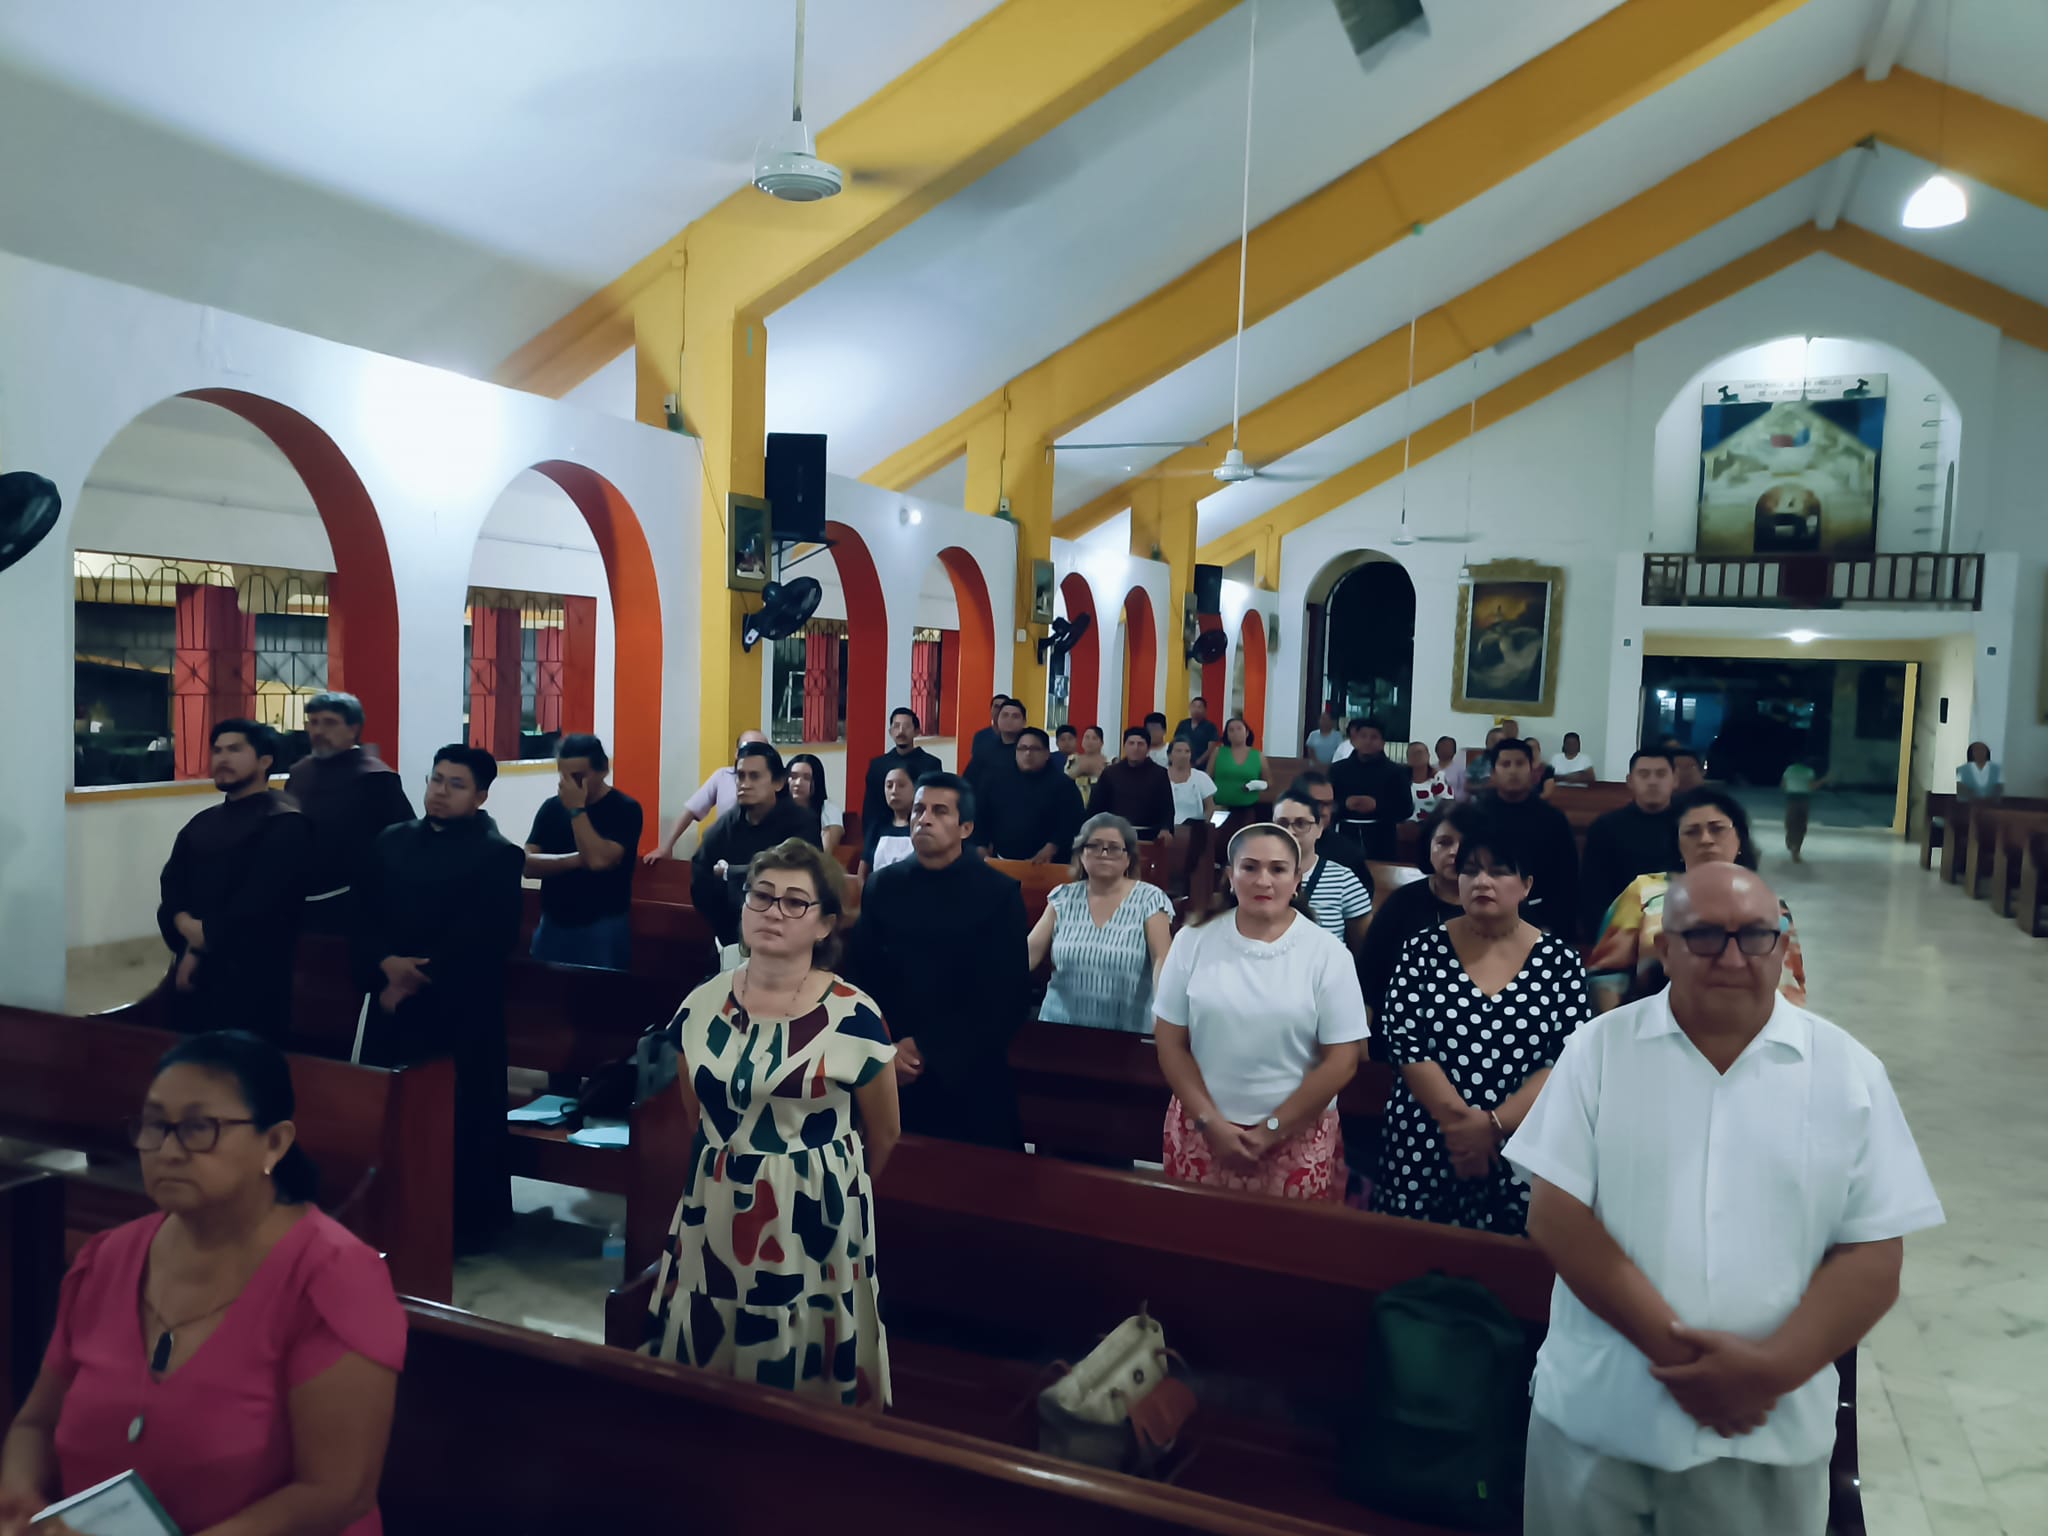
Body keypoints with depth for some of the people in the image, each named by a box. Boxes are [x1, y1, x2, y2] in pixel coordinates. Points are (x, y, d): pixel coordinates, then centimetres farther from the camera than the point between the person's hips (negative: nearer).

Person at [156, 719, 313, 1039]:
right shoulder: (202, 822, 19)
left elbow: (260, 901, -15)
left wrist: (204, 944, -10)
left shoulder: (284, 822, -6)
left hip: (250, 974, -7)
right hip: (191, 970, 7)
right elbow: (170, 882, 8)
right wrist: (183, 923, -11)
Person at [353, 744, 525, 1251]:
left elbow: (484, 939, -13)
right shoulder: (392, 840, 12)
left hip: (461, 1010, -5)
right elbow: (363, 912, 7)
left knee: (459, 1117, 1)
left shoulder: (498, 855, -5)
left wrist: (417, 981, -14)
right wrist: (385, 963, -11)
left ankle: (466, 1222, 14)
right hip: (391, 1002, 5)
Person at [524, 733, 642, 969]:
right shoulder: (552, 807, 4)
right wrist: (577, 860, -18)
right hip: (552, 926, 5)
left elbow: (599, 860, -24)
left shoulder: (624, 808, -10)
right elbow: (528, 863, -5)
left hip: (602, 929, -4)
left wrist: (577, 810, -19)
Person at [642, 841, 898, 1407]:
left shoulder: (854, 1016, -13)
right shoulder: (701, 1006, -2)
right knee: (710, 1366, 14)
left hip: (814, 1221, -3)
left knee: (807, 1375, 7)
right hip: (715, 1218, 4)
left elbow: (883, 1136, 0)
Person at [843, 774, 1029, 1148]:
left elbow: (1008, 998, -9)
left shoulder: (999, 894, -5)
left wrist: (929, 1050, -12)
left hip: (967, 1074, -2)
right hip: (889, 1071, 2)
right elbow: (858, 975, 3)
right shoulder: (882, 886, 4)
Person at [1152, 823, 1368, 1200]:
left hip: (1297, 1137, -1)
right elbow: (1171, 1043, 0)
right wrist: (1210, 1122, -8)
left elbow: (1340, 1061, -6)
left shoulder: (1327, 954, -6)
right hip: (1202, 1130, 1)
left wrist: (1271, 1130, -8)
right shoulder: (1193, 941, -2)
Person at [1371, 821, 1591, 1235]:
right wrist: (1461, 1119, -14)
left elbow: (1571, 1061, -6)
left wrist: (1493, 1125, -15)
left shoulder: (1559, 960, 0)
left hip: (1521, 1156, 0)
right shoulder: (1424, 950, 1)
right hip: (1421, 1149, 0)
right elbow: (1404, 1045, -5)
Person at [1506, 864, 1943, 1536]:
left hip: (1769, 1432, 1)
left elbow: (1873, 1259, -3)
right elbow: (1556, 1216, -8)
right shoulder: (1600, 1047, -4)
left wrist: (1771, 1369, -15)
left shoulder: (1848, 1071, -1)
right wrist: (1673, 1348, -15)